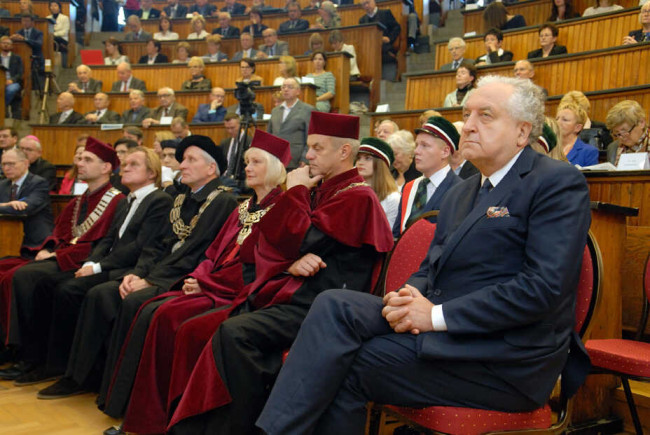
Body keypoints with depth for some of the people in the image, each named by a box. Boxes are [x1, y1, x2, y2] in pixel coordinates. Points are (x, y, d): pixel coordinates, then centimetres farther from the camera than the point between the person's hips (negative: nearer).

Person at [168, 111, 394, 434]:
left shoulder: (357, 197, -7)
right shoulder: (320, 191, 18)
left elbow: (303, 240, -17)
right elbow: (275, 249, 15)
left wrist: (295, 192, -3)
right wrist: (292, 264, -7)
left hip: (317, 305, -8)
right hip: (293, 291, 9)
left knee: (234, 333, -25)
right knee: (222, 326, -9)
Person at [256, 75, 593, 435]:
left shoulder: (559, 183, -6)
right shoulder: (461, 193, 20)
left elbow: (544, 287, -17)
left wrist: (438, 315, -17)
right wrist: (409, 299, -5)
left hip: (507, 361, -7)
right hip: (443, 329, 7)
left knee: (345, 368, -19)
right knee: (334, 305, -16)